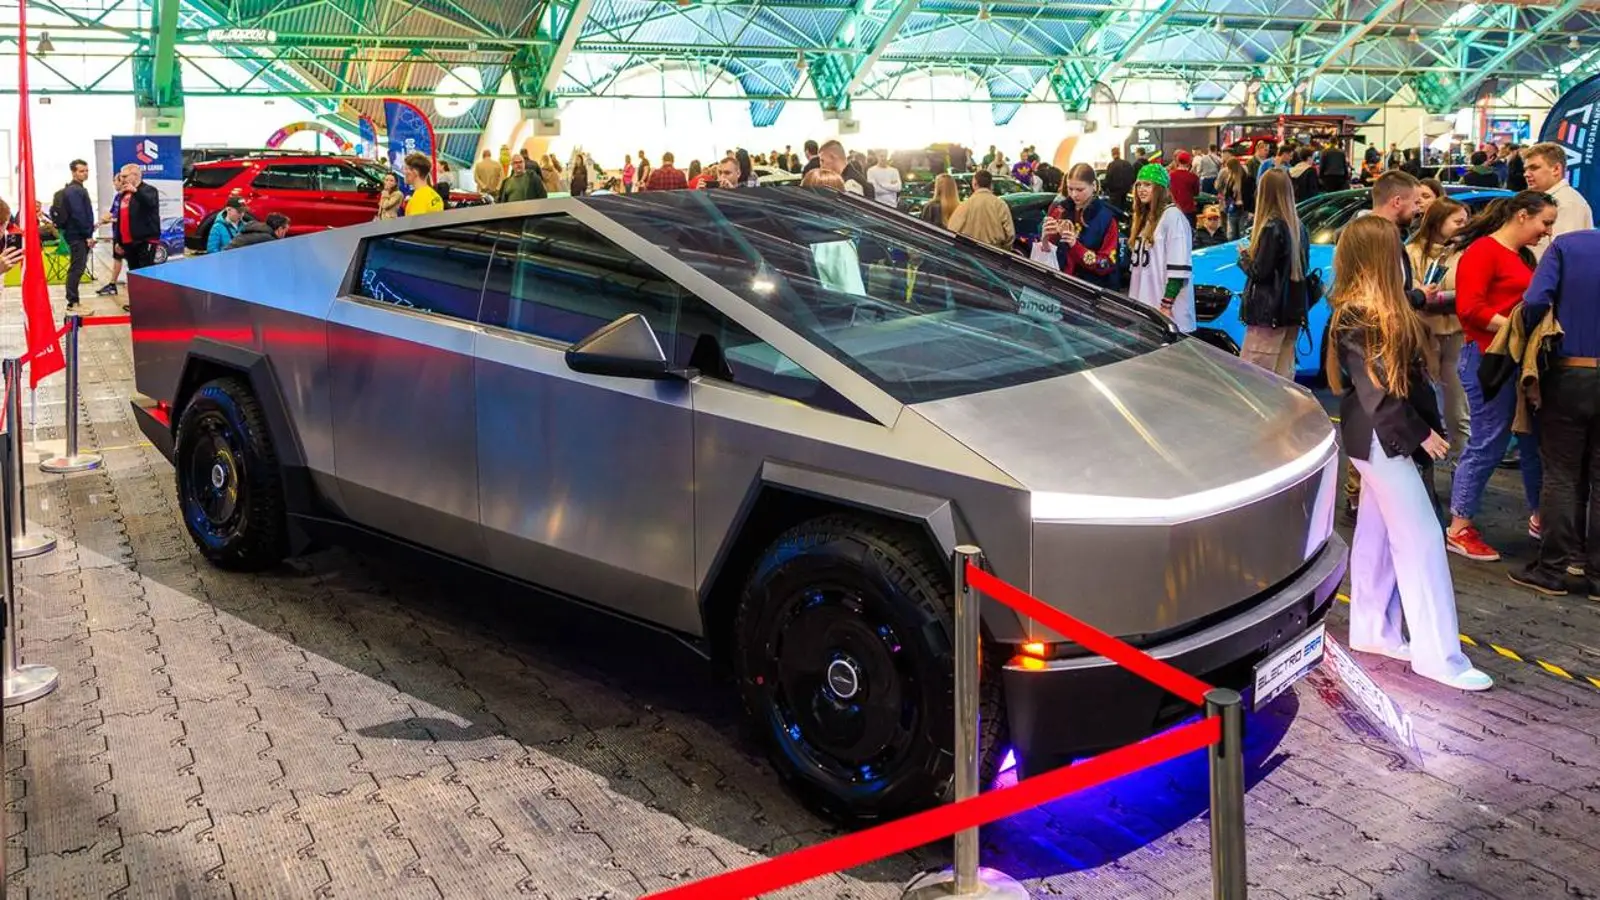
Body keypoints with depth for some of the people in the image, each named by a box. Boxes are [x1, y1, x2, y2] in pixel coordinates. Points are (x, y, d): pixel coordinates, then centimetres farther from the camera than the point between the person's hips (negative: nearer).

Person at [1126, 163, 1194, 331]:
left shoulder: (1172, 215, -10)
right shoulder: (1144, 216, 17)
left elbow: (1179, 267, -16)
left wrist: (1167, 305, -18)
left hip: (1163, 307, -8)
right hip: (1143, 304, 8)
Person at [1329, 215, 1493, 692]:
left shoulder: (1378, 307, 10)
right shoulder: (1357, 316, -19)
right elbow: (1375, 389, -20)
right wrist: (1419, 433, -16)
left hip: (1383, 436, 10)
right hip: (1380, 438, -10)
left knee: (1377, 535, 15)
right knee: (1421, 539, -7)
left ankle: (1372, 631, 25)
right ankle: (1438, 654, -2)